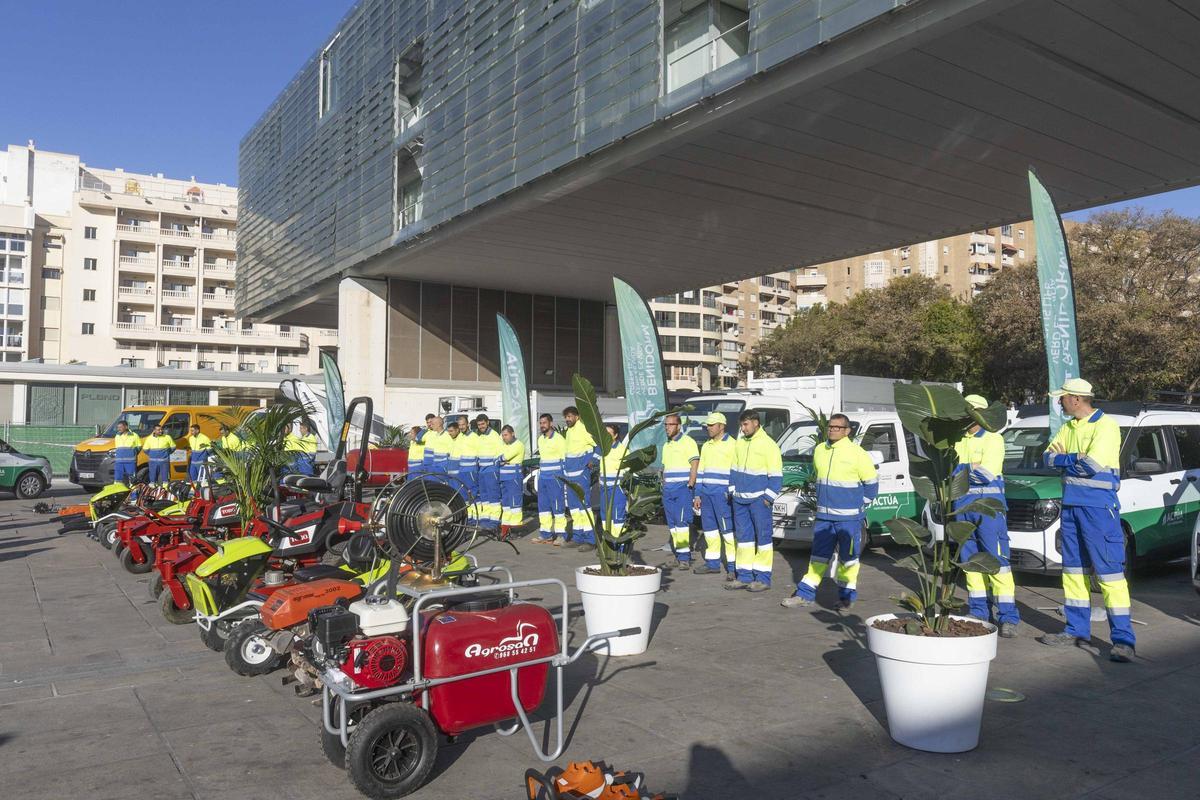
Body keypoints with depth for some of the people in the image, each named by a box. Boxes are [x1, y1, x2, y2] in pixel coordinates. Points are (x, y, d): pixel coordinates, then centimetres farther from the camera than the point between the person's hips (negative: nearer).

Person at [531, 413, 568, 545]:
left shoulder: (559, 439, -9)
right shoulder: (540, 439, 15)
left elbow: (565, 460, -10)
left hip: (555, 478, -8)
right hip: (542, 478, 8)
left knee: (558, 506, -6)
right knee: (543, 506, 9)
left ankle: (560, 535, -2)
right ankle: (545, 534, 16)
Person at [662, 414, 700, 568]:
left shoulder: (687, 441, -4)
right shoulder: (666, 445, 20)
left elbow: (695, 464, -10)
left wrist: (690, 484, -18)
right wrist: (663, 485, 16)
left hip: (683, 487, -8)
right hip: (668, 489, 8)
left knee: (682, 521, -15)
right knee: (672, 524, 7)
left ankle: (685, 557, -15)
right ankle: (679, 555, 12)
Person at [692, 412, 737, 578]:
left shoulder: (732, 444, -4)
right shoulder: (706, 446, 18)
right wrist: (698, 495, 16)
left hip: (722, 493, -7)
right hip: (706, 493, 8)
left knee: (727, 529, -8)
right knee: (709, 528, 11)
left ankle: (733, 566, -6)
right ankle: (712, 563, 20)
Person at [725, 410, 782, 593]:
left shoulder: (768, 444, -8)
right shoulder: (740, 443, 12)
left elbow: (776, 475, -9)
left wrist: (768, 497, -13)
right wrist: (733, 489, 13)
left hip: (758, 499, -7)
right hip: (740, 499, 7)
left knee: (763, 536, -1)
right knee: (743, 537, 10)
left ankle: (763, 578, 4)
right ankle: (744, 576, 17)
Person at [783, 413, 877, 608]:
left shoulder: (857, 453, -10)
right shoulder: (819, 450, 7)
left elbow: (871, 481, -4)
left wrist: (861, 505, -1)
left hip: (849, 517, -5)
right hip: (823, 515, 5)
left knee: (848, 557, 5)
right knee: (818, 555, 9)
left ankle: (847, 595, 18)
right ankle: (805, 594, 13)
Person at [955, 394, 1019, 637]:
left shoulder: (993, 439, -3)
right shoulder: (958, 440, 16)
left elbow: (988, 473, -14)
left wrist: (960, 467, -7)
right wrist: (972, 470, -6)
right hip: (962, 502, 6)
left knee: (997, 560, -8)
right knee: (970, 558, 8)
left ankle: (1008, 616, -6)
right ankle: (979, 612, 16)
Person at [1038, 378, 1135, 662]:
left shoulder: (1105, 425, -11)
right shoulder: (1068, 427, 14)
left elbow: (1093, 465, -21)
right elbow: (1049, 457, 9)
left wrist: (1064, 460, -5)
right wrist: (1076, 459, -9)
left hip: (1098, 506, -8)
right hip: (1071, 504, 8)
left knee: (1109, 570, -9)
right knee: (1074, 568, 13)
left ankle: (1123, 639, -7)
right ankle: (1077, 630, 22)